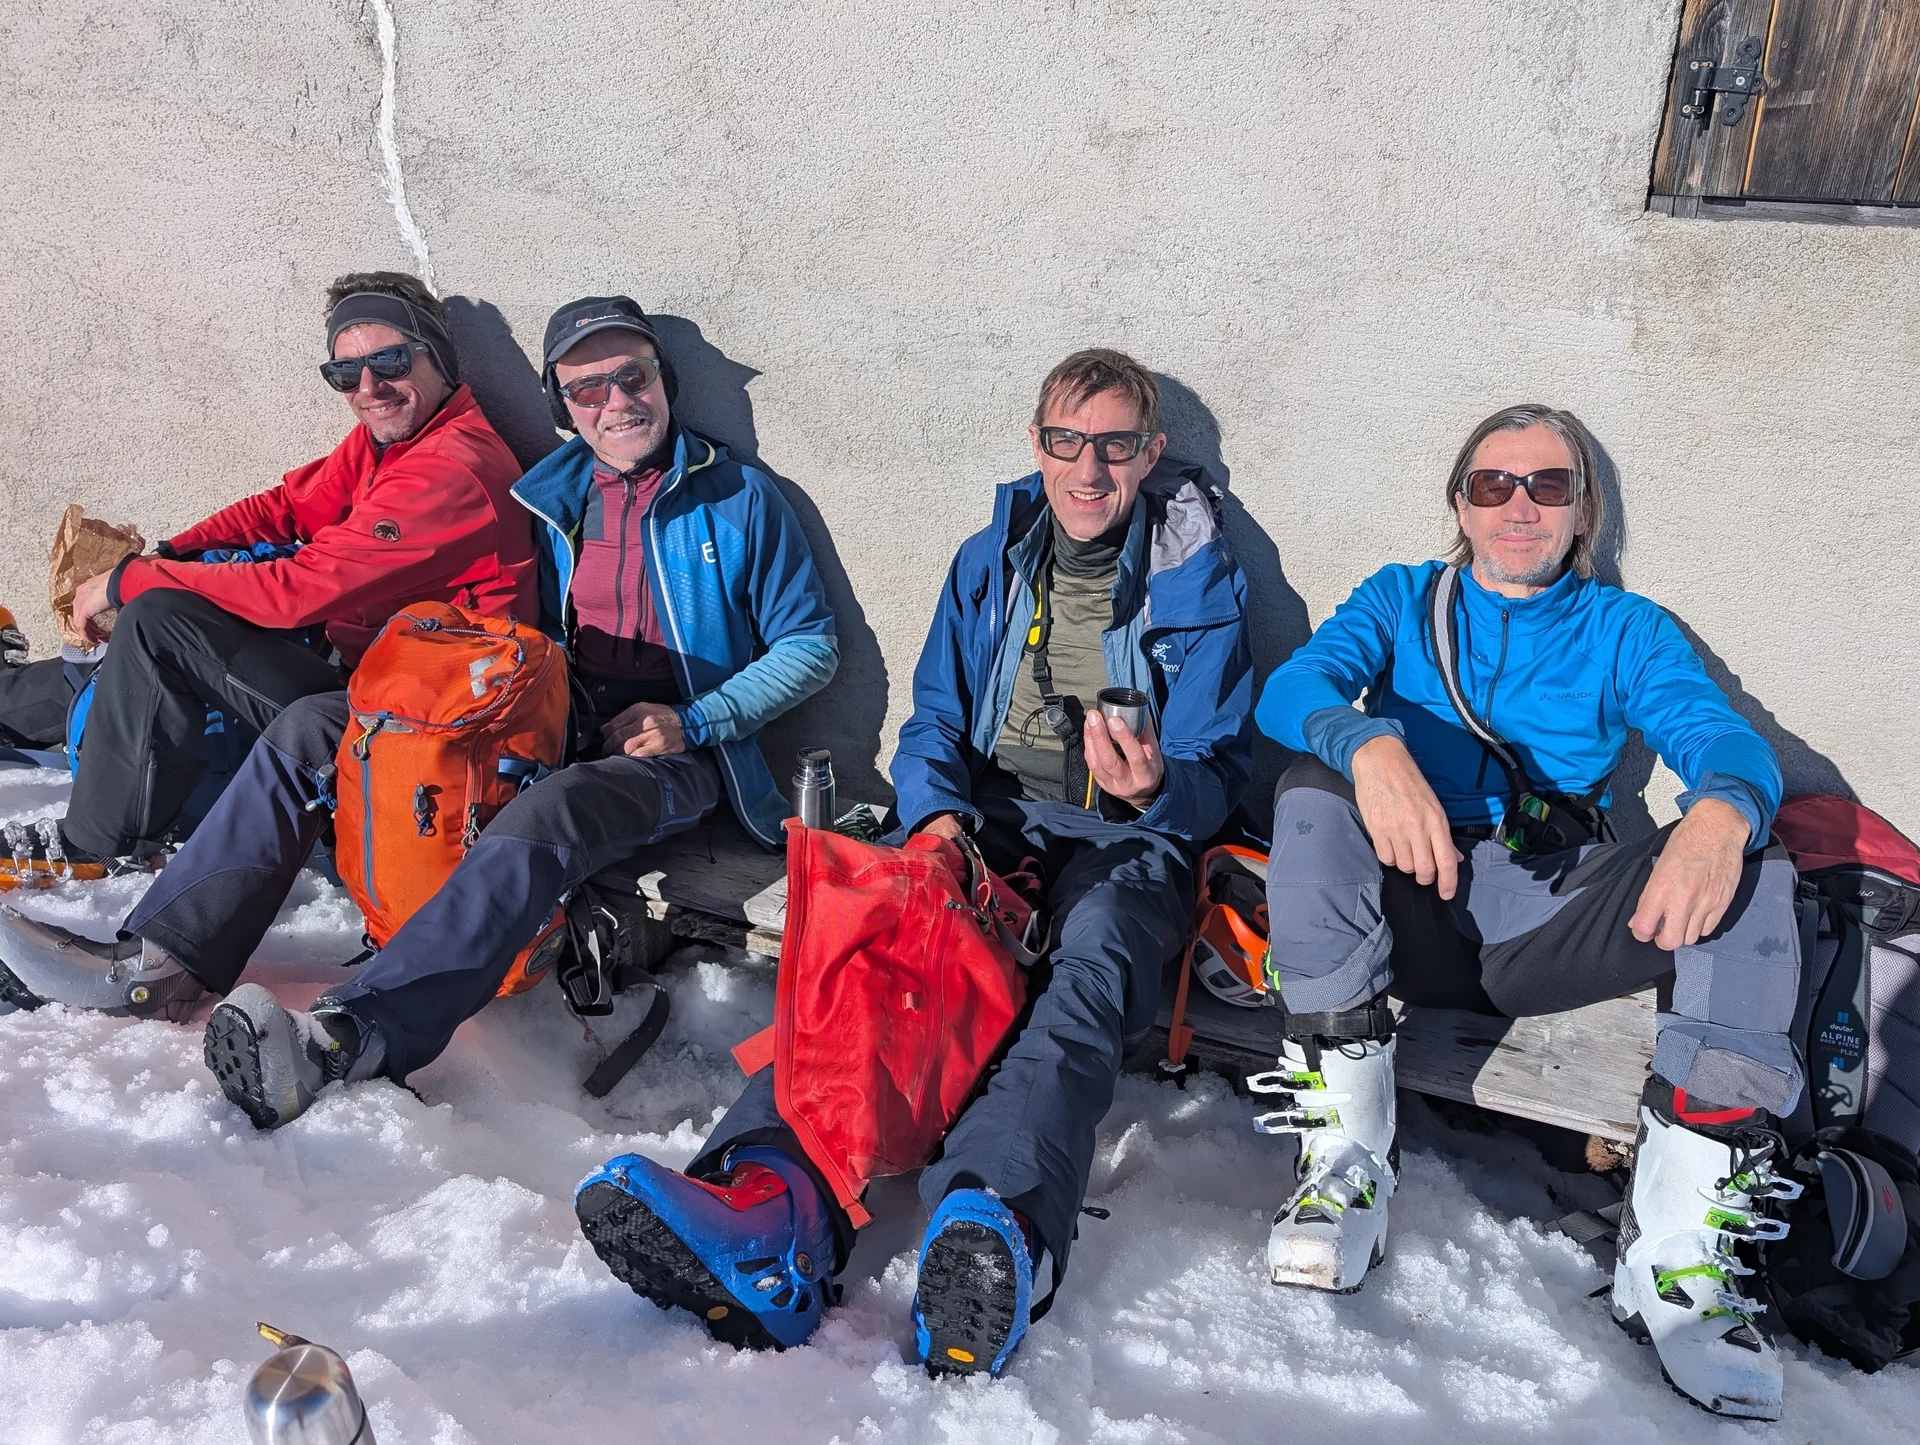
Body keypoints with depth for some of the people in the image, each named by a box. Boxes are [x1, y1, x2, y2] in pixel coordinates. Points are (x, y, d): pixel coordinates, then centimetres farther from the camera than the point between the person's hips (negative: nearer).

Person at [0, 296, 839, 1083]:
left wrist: (692, 722, -12)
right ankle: (167, 958, -14)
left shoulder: (738, 498, 0)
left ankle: (345, 1040, -51)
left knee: (544, 818, -39)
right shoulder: (545, 498, 13)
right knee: (312, 727, -5)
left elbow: (810, 645, -1)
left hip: (667, 754, -5)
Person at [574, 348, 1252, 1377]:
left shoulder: (1198, 578, 6)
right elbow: (933, 724, 13)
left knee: (1093, 966, -38)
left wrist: (1158, 789, -21)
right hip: (984, 818, 3)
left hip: (1127, 837, -2)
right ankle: (776, 1194, -53)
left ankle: (987, 1227, -63)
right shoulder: (989, 560, 15)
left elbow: (1217, 771, 4)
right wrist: (939, 812, -10)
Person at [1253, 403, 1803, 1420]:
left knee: (1750, 863, -23)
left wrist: (1721, 812, -31)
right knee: (1311, 790, -28)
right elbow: (1288, 689, -7)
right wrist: (1371, 746, -32)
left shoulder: (1625, 629, 15)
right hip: (1409, 908, 0)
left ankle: (1677, 1241, -28)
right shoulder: (1401, 601, 14)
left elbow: (1724, 737, -5)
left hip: (1551, 924, 1)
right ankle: (1346, 1160, -28)